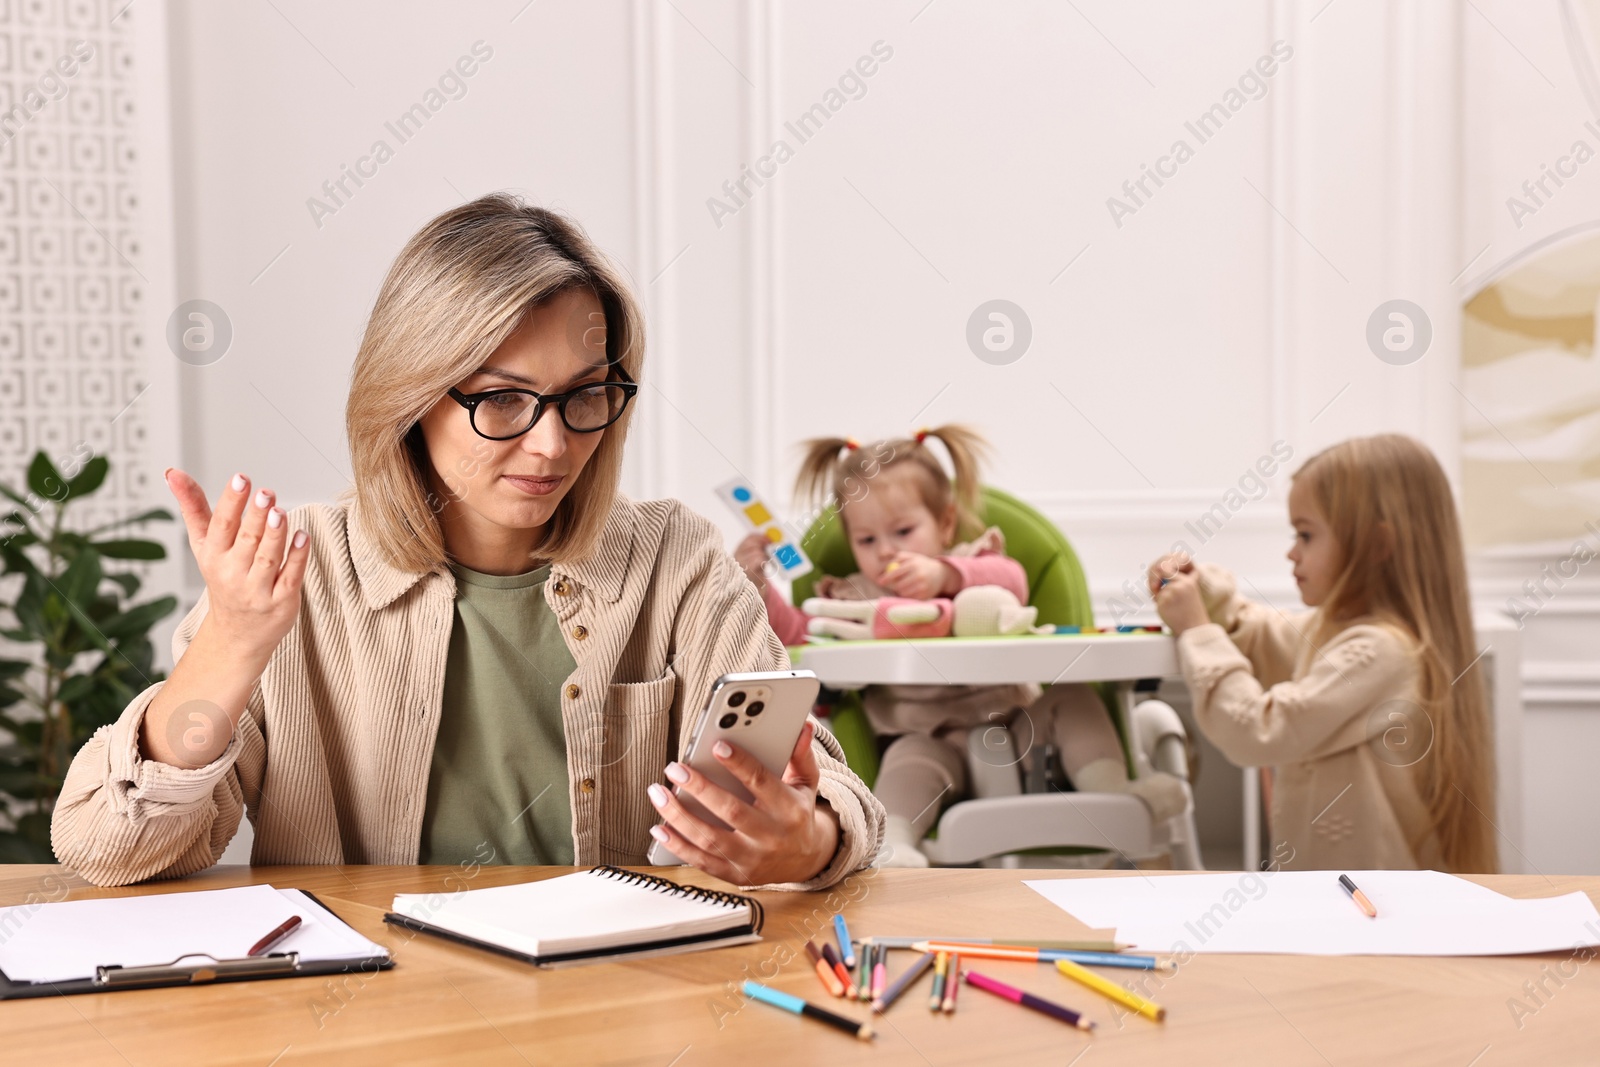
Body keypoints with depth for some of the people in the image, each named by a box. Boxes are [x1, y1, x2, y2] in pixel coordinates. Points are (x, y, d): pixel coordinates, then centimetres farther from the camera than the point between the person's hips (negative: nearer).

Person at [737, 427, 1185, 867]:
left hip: (1014, 718, 2)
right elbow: (795, 631, 6)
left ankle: (1112, 790, -30)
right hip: (933, 739, -2)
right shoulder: (853, 598, 14)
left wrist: (944, 573, -29)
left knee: (1070, 697, -18)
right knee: (909, 758, -33)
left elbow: (1013, 582, -12)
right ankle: (889, 840, -52)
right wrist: (758, 586, -10)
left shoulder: (972, 562, 10)